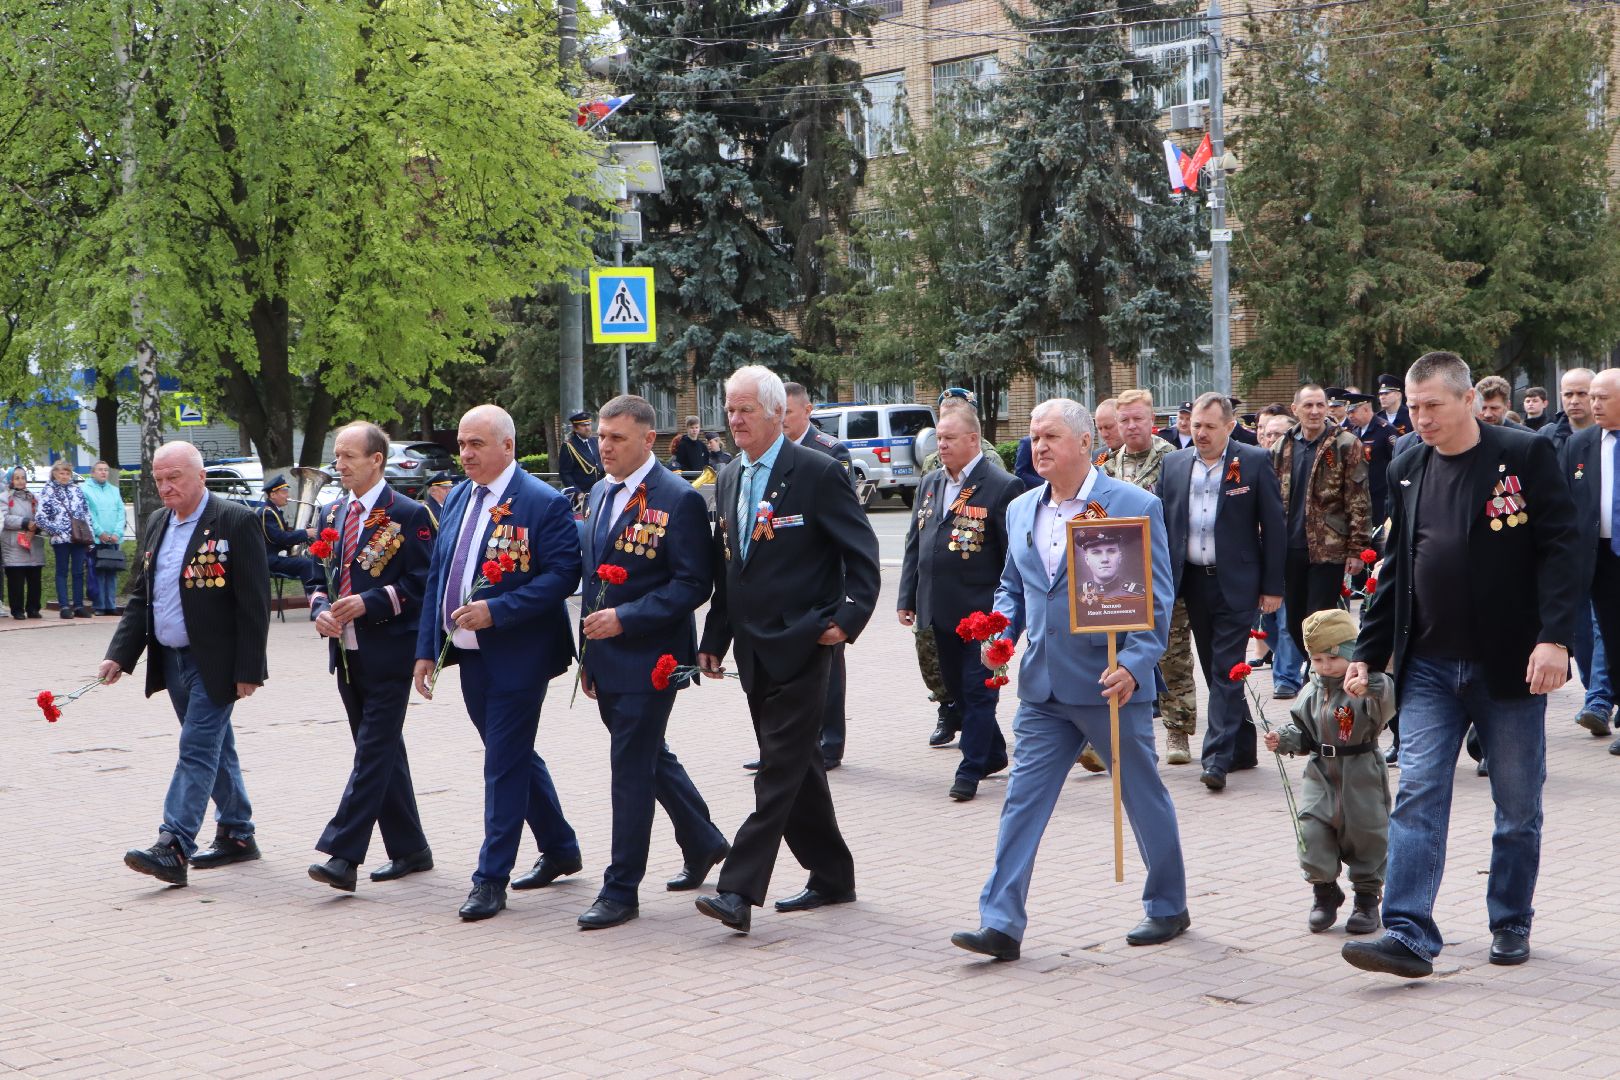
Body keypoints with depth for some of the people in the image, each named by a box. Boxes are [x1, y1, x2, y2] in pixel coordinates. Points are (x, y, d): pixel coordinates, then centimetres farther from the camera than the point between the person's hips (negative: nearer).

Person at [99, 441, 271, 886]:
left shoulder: (236, 522, -12)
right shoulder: (157, 524, 11)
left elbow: (254, 603, -13)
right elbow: (140, 596, 15)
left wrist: (247, 670, -16)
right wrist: (120, 654, 4)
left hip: (214, 662, -7)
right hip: (171, 660, 8)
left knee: (197, 749, -11)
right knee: (214, 749, 16)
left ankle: (173, 848, -15)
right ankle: (237, 834, 26)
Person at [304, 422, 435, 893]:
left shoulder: (409, 515, -7)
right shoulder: (332, 515, 14)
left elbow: (421, 584, -11)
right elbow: (317, 577, 19)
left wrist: (368, 603, -19)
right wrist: (320, 610, -2)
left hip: (388, 655, -7)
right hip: (347, 653, 7)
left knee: (374, 752, -9)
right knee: (382, 752, 13)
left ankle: (342, 855, -15)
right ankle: (409, 850, 21)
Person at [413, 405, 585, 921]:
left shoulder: (545, 503, -11)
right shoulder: (456, 500, 11)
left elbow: (563, 575, -18)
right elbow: (436, 575, 14)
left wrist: (496, 611, -25)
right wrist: (426, 649, 9)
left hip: (516, 656, -8)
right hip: (469, 655, 8)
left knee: (505, 763, -4)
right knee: (513, 757, 17)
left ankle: (491, 879, 4)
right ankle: (560, 850, 33)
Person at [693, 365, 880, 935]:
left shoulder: (819, 473, -8)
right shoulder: (729, 479, 14)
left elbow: (862, 555, -7)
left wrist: (847, 619, -16)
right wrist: (713, 638, 15)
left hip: (799, 647, -7)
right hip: (753, 650, 8)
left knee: (780, 770, -9)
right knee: (797, 766, 14)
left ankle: (740, 890, -13)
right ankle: (832, 877, 25)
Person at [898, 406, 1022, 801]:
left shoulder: (1002, 487, -10)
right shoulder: (930, 484, 12)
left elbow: (1015, 557, -9)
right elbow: (914, 544, 16)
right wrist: (906, 598, 10)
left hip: (980, 610, -7)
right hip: (939, 610, 7)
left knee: (978, 691, -1)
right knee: (956, 688, 15)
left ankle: (971, 770, 6)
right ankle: (992, 754, 30)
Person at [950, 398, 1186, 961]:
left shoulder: (1135, 507, -7)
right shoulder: (1021, 511, 10)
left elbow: (1157, 599, -8)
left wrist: (1134, 665, -20)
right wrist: (1002, 630, 0)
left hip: (1111, 684, -4)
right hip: (1043, 687, 5)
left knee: (1144, 797, 9)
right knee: (1023, 800, -1)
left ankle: (1168, 908, 26)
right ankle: (1000, 923, 0)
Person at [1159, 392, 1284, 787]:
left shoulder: (1255, 462, -3)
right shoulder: (1174, 464, 7)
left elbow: (1273, 525, -3)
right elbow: (1161, 524, 9)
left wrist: (1272, 587, -6)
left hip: (1235, 582, -5)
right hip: (1193, 580, 5)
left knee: (1226, 672, -8)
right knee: (1215, 670, 11)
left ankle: (1218, 758, -8)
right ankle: (1242, 747, 22)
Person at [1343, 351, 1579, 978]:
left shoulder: (1526, 456, -5)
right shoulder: (1407, 471, 9)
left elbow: (1562, 548, -10)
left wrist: (1553, 637, -20)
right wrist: (1368, 654, 10)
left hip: (1510, 664, -3)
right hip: (1429, 668, 4)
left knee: (1518, 806, 7)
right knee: (1417, 798, -5)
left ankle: (1511, 926, 23)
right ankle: (1408, 937, -7)